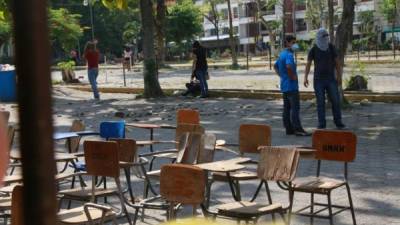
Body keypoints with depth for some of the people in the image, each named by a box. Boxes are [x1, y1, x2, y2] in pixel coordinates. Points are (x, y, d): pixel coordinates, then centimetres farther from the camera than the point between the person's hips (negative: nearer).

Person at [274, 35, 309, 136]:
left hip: (284, 86, 10)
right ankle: (298, 129, -11)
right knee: (295, 108, -9)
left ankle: (289, 129, 14)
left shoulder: (282, 54, 15)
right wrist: (292, 76, -20)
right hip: (291, 86, -10)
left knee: (287, 108, 10)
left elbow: (275, 66, 28)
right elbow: (288, 66, -35)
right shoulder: (289, 54, -16)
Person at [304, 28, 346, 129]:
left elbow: (336, 62, 8)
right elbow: (308, 64, -5)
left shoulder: (331, 47, 4)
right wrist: (306, 77, -16)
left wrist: (338, 76, 3)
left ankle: (338, 122, 12)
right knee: (320, 102, 0)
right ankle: (321, 124, 7)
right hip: (318, 79, -2)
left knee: (336, 101, 0)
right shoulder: (314, 49, -2)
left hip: (331, 79, 2)